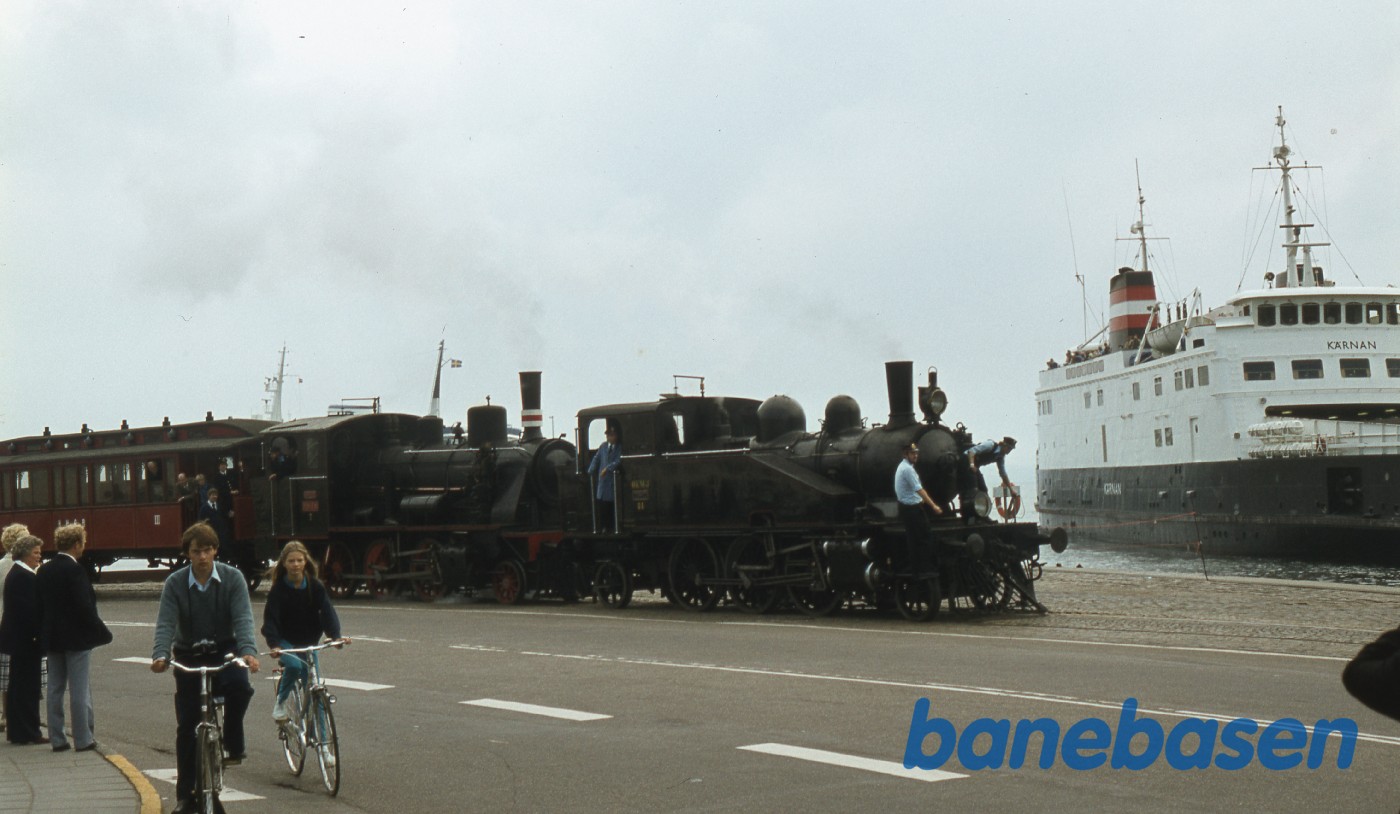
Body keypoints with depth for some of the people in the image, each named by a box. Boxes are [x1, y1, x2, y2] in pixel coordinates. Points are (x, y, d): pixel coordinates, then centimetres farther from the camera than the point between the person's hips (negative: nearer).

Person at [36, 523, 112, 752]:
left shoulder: (44, 571, 6)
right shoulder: (75, 570, -17)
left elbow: (40, 606, 9)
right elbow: (85, 607, -19)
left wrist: (43, 635, 16)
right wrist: (102, 633, -9)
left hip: (52, 638, 7)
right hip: (76, 638, -7)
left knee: (55, 690, 11)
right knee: (79, 690, -1)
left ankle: (57, 739, 14)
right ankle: (82, 739, 2)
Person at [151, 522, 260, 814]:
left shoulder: (232, 578, -9)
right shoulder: (175, 583, -7)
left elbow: (243, 618, -17)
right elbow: (165, 623, -15)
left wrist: (248, 650, -35)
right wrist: (160, 655, -35)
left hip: (224, 651, -1)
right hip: (188, 656, 1)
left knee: (239, 686, -35)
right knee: (186, 726, 2)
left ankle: (232, 745, -12)